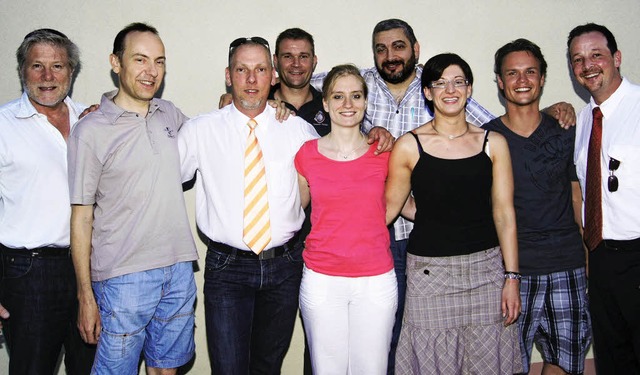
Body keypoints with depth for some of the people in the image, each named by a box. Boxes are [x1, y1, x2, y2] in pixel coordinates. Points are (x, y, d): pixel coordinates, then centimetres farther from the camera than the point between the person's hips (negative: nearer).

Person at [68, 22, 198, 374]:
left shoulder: (169, 114, 6)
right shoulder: (91, 131, -8)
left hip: (179, 270, 5)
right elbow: (81, 217, -6)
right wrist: (85, 296, -7)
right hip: (125, 279, -4)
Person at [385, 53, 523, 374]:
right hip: (429, 270, -2)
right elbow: (389, 208, 5)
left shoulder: (493, 143, 4)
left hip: (486, 267, 2)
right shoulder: (408, 146, -2)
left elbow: (504, 214, 3)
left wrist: (511, 277, 0)